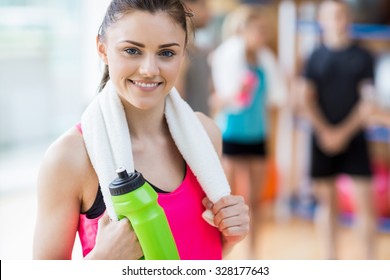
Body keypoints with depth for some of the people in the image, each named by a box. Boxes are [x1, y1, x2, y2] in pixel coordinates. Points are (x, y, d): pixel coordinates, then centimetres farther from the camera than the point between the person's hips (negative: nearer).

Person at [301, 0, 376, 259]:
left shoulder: (363, 56, 3)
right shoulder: (316, 57, 5)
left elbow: (367, 101, -1)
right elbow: (308, 100, 2)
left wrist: (344, 132, -10)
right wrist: (325, 131, -10)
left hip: (354, 138, -1)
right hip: (323, 138, 1)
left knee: (365, 199, -4)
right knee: (327, 201, 6)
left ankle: (370, 260, 6)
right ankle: (331, 259, 17)